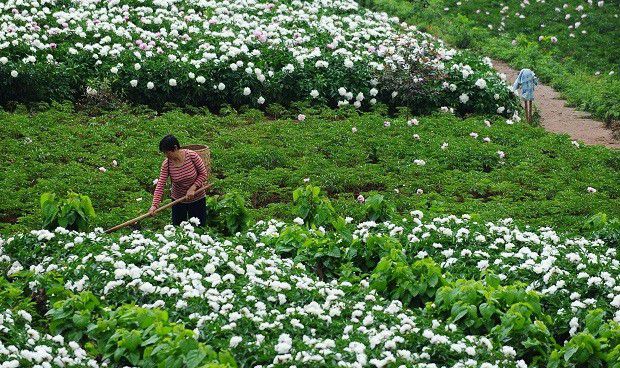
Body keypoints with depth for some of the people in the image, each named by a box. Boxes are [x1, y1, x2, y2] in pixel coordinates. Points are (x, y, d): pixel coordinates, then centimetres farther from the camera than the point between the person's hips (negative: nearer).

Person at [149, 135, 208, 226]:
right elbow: (160, 185, -19)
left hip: (197, 199, -2)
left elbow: (203, 174, -10)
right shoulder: (167, 164, -16)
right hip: (178, 200, 2)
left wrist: (193, 188, -23)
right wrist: (154, 205, -29)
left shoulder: (192, 156, -21)